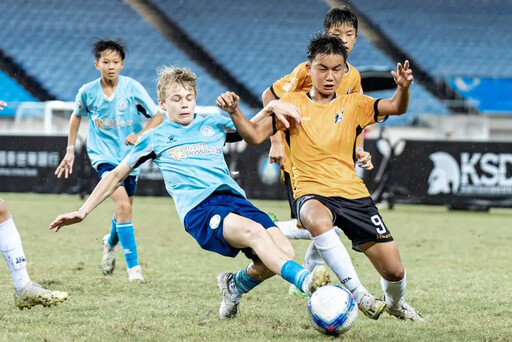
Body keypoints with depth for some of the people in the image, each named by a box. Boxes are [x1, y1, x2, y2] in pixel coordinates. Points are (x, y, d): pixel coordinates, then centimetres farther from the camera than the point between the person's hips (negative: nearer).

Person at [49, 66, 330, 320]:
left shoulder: (213, 124, 24)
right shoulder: (155, 138, 19)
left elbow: (257, 131, 29)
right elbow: (117, 175, 25)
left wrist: (272, 108, 7)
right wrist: (83, 211, 20)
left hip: (234, 198, 4)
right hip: (198, 211, -4)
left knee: (283, 251, -20)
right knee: (253, 231, -36)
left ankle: (236, 284, 9)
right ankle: (304, 281, -54)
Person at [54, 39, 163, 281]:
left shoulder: (132, 87, -11)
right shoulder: (87, 92, -8)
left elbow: (158, 117, -7)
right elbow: (76, 116, 13)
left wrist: (140, 135, -24)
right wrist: (70, 150, 12)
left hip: (130, 156, 2)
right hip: (103, 155, -2)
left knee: (124, 209, 15)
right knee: (123, 204, -22)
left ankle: (111, 243, 50)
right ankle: (133, 266, -20)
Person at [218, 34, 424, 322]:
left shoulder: (352, 105, 6)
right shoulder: (293, 103, 5)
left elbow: (396, 108, -8)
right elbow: (255, 135, 1)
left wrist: (403, 88, -30)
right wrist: (235, 112, -18)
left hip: (353, 192, 2)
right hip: (311, 193, -2)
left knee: (394, 270, -3)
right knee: (318, 220, -42)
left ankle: (395, 304, 35)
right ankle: (357, 293, -31)